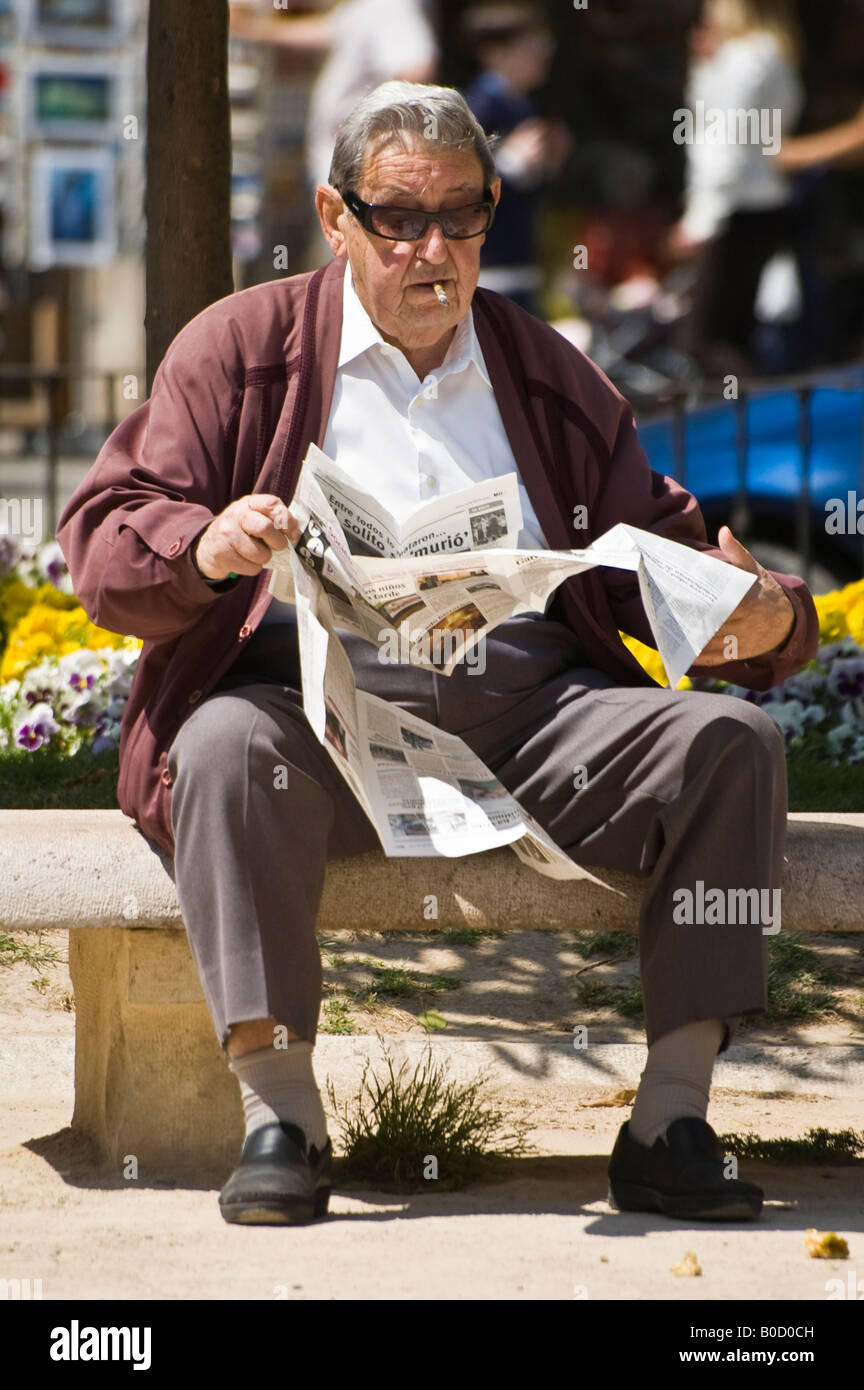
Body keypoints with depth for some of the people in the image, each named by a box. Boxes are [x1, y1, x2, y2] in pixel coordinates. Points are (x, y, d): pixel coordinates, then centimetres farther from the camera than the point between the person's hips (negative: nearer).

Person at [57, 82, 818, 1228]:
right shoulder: (241, 347, 13)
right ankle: (280, 1112, -32)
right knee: (227, 746, -37)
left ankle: (670, 1122, -22)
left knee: (732, 740, -22)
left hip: (530, 701, 3)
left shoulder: (545, 371, 22)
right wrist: (204, 548, -20)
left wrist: (762, 618, -6)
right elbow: (105, 544, 4)